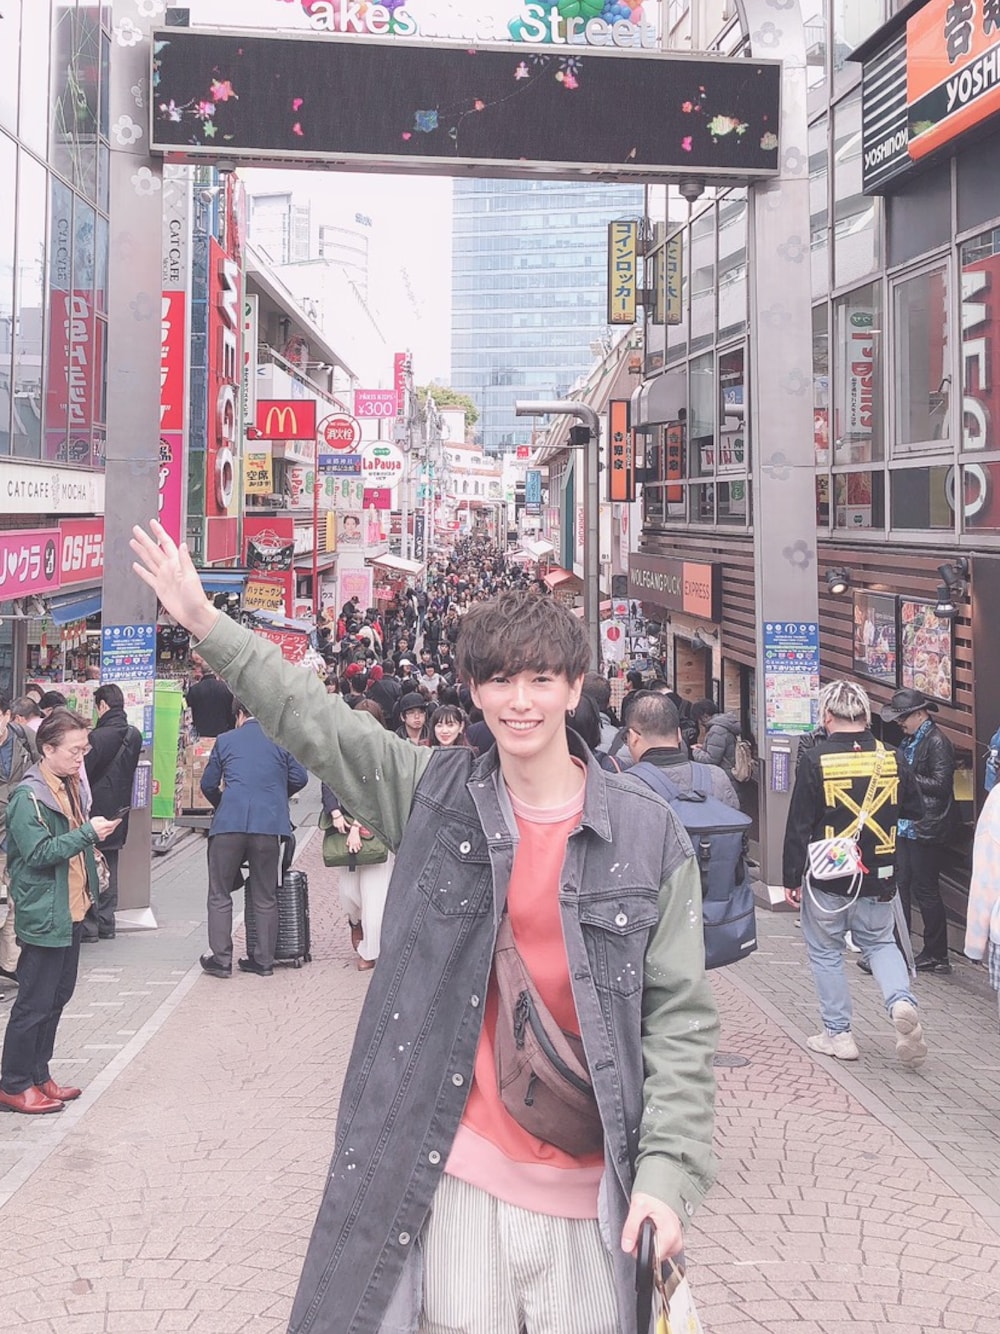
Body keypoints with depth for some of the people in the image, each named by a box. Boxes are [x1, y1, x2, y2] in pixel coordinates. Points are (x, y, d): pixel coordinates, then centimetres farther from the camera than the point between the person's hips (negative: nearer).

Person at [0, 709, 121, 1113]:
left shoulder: (70, 786, 11)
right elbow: (39, 853, -24)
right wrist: (87, 833, -27)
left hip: (71, 910, 9)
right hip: (44, 916, -9)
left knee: (58, 996, 16)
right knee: (35, 1002, -2)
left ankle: (38, 1075, 27)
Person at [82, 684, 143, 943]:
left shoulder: (98, 737, -20)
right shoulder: (135, 735, 2)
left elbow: (82, 775, -15)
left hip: (95, 810, -7)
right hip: (119, 811, 7)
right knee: (110, 867, 14)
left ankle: (89, 926, 2)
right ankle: (106, 923, 18)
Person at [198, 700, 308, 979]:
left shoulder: (225, 740, 10)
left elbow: (208, 784, 13)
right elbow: (299, 778, 8)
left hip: (229, 823, -1)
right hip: (269, 823, 1)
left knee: (220, 894, 9)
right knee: (265, 897, 11)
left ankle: (220, 959, 8)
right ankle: (264, 960, 13)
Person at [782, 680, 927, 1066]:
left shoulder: (816, 760, -12)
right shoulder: (891, 759, -2)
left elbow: (798, 827, -11)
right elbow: (916, 810, 9)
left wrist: (791, 879, -3)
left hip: (827, 877, -3)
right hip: (878, 878, 3)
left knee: (826, 952, 12)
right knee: (880, 942, 20)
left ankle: (838, 1033, 15)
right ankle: (901, 1000, -5)